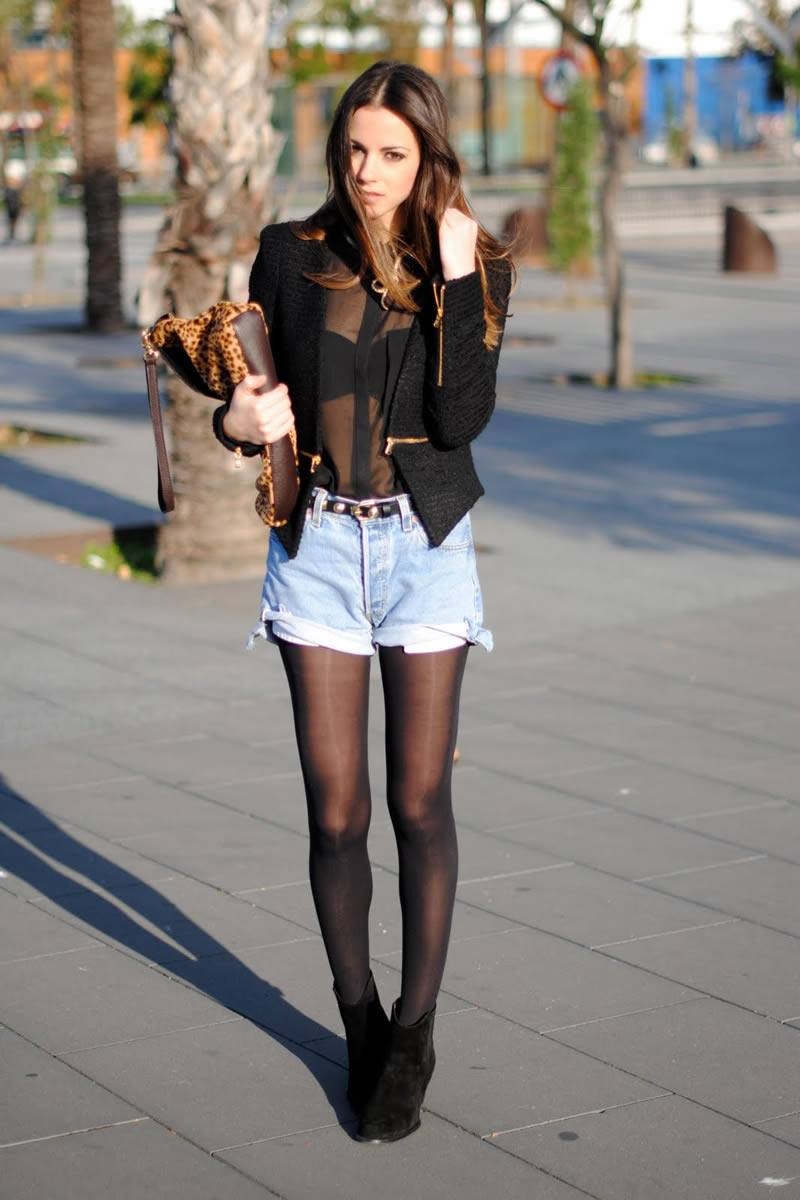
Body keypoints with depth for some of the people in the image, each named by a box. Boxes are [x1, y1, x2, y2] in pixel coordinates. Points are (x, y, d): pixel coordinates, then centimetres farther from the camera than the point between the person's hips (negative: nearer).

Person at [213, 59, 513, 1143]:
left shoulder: (475, 266, 0)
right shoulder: (290, 256, 2)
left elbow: (462, 419, -12)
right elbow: (247, 393, 9)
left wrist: (456, 280, -16)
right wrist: (239, 421, -14)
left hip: (426, 544, -1)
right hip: (317, 540, 1)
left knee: (420, 802, 2)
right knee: (335, 811, 2)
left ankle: (415, 1034, 16)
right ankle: (360, 1022, 21)